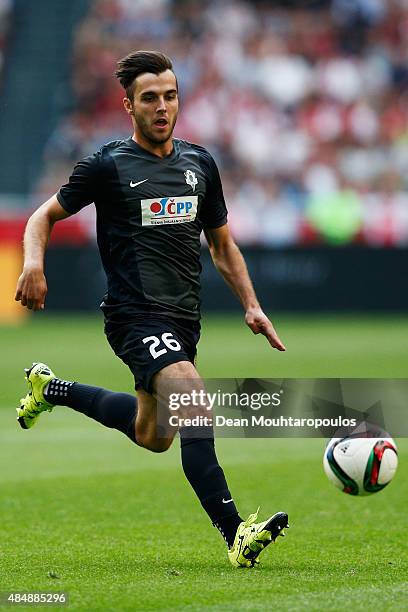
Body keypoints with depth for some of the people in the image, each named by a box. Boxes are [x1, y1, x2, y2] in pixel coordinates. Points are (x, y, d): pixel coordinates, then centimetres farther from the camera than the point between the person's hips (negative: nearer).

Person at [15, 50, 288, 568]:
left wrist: (251, 306, 8)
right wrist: (33, 263, -16)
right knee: (195, 402, -29)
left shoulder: (200, 164, 10)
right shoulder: (109, 165, -4)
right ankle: (235, 534, -33)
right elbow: (44, 217, 4)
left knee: (152, 437, 20)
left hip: (183, 319, 7)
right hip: (136, 316, -7)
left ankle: (52, 389, 42)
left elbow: (222, 245, 19)